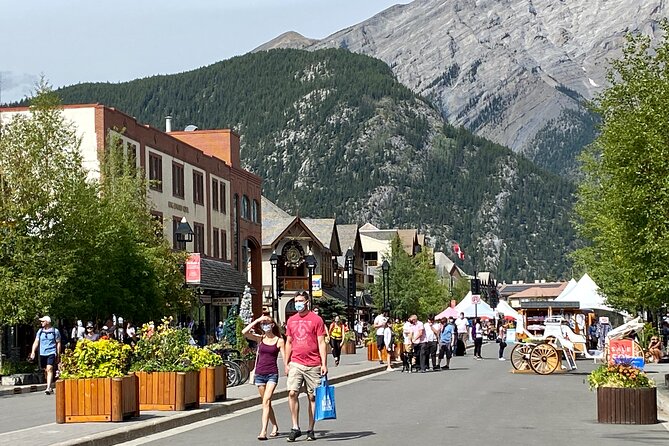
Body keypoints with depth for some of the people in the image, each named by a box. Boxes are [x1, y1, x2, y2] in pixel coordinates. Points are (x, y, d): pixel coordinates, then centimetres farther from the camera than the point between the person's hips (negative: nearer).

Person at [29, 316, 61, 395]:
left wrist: (58, 355, 3)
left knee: (49, 369, -18)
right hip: (42, 353, 5)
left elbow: (58, 343, 5)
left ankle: (48, 388, -25)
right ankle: (50, 387, 26)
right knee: (45, 371, 11)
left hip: (51, 353, -5)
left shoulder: (55, 331, 0)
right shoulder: (40, 331, 10)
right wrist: (33, 352, -5)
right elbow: (36, 342, 8)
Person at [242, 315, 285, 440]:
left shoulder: (279, 340, 1)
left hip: (272, 373, -4)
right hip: (259, 373, 4)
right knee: (266, 402, 11)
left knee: (266, 401, -16)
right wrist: (257, 320, -6)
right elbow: (244, 332, -6)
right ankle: (275, 426, 28)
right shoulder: (260, 338, 7)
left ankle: (263, 431, -22)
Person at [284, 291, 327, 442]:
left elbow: (321, 343, -3)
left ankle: (311, 430, 11)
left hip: (313, 366, -2)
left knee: (312, 397, 3)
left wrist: (324, 364, -9)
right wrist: (286, 363, 12)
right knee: (292, 393, -12)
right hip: (295, 364, 2)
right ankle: (295, 428, -6)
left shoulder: (316, 319, -1)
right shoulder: (291, 320, 10)